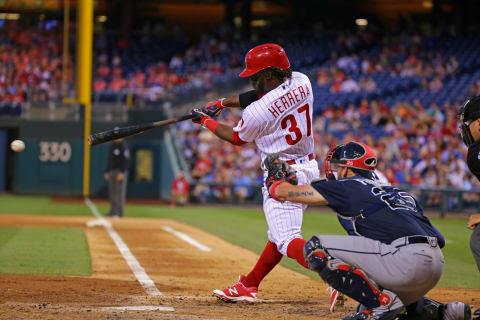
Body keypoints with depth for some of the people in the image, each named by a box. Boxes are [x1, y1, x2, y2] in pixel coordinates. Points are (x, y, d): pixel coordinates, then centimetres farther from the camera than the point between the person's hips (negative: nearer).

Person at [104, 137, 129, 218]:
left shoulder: (123, 146, -10)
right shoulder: (112, 145, 16)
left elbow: (125, 160, -16)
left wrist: (122, 173, -22)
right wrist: (107, 171, 17)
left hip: (120, 172, -9)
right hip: (112, 171, 9)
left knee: (120, 192, -8)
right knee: (112, 192, 9)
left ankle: (119, 212, -7)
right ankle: (113, 210, 14)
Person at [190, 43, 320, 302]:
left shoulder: (257, 112, -18)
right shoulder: (301, 83, 1)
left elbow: (236, 138, 4)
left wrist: (206, 121, 19)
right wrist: (222, 103, 22)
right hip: (309, 169, 9)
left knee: (287, 240, -11)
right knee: (278, 234, 17)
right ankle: (249, 286, 30)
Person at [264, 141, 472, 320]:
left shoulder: (345, 187, 8)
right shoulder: (389, 190, 30)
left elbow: (283, 192, 13)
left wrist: (274, 177, 37)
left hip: (406, 258, -8)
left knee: (316, 247, -4)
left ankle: (382, 302, -10)